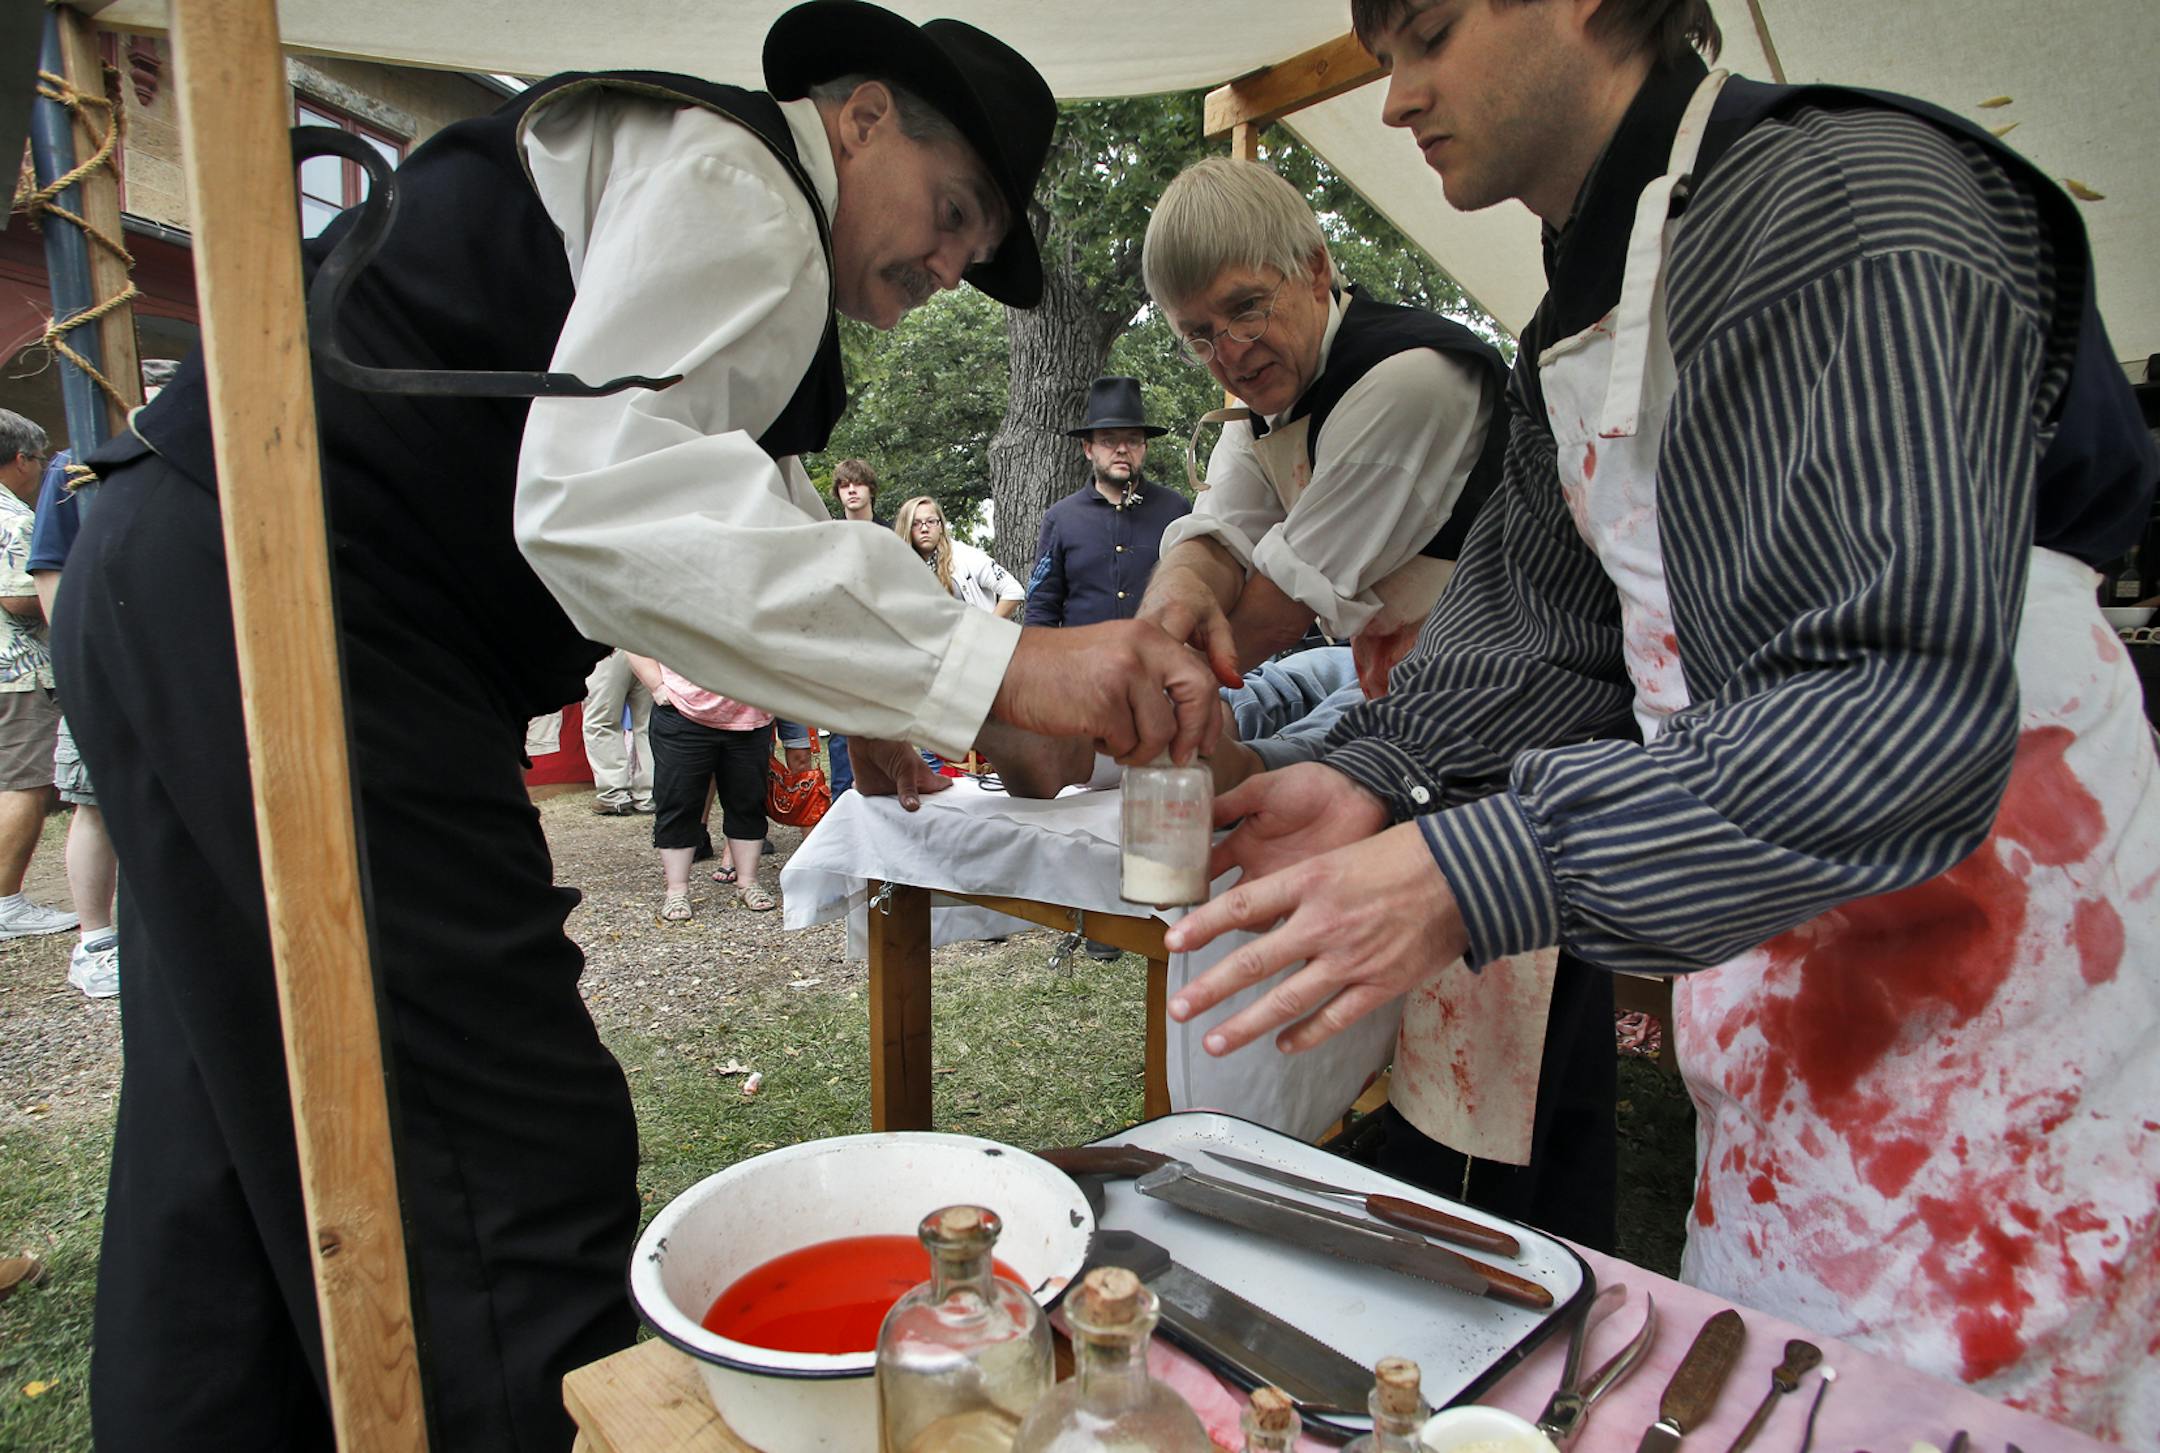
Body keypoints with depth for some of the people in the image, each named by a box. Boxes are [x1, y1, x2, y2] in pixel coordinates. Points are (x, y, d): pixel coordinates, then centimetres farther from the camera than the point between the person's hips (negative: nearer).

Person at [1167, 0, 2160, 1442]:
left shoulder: (1845, 207, -19)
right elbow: (1543, 625, 7)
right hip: (1787, 976, 8)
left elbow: (1913, 707, -29)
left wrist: (1471, 876, -34)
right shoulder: (1578, 323, 11)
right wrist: (1375, 780, -11)